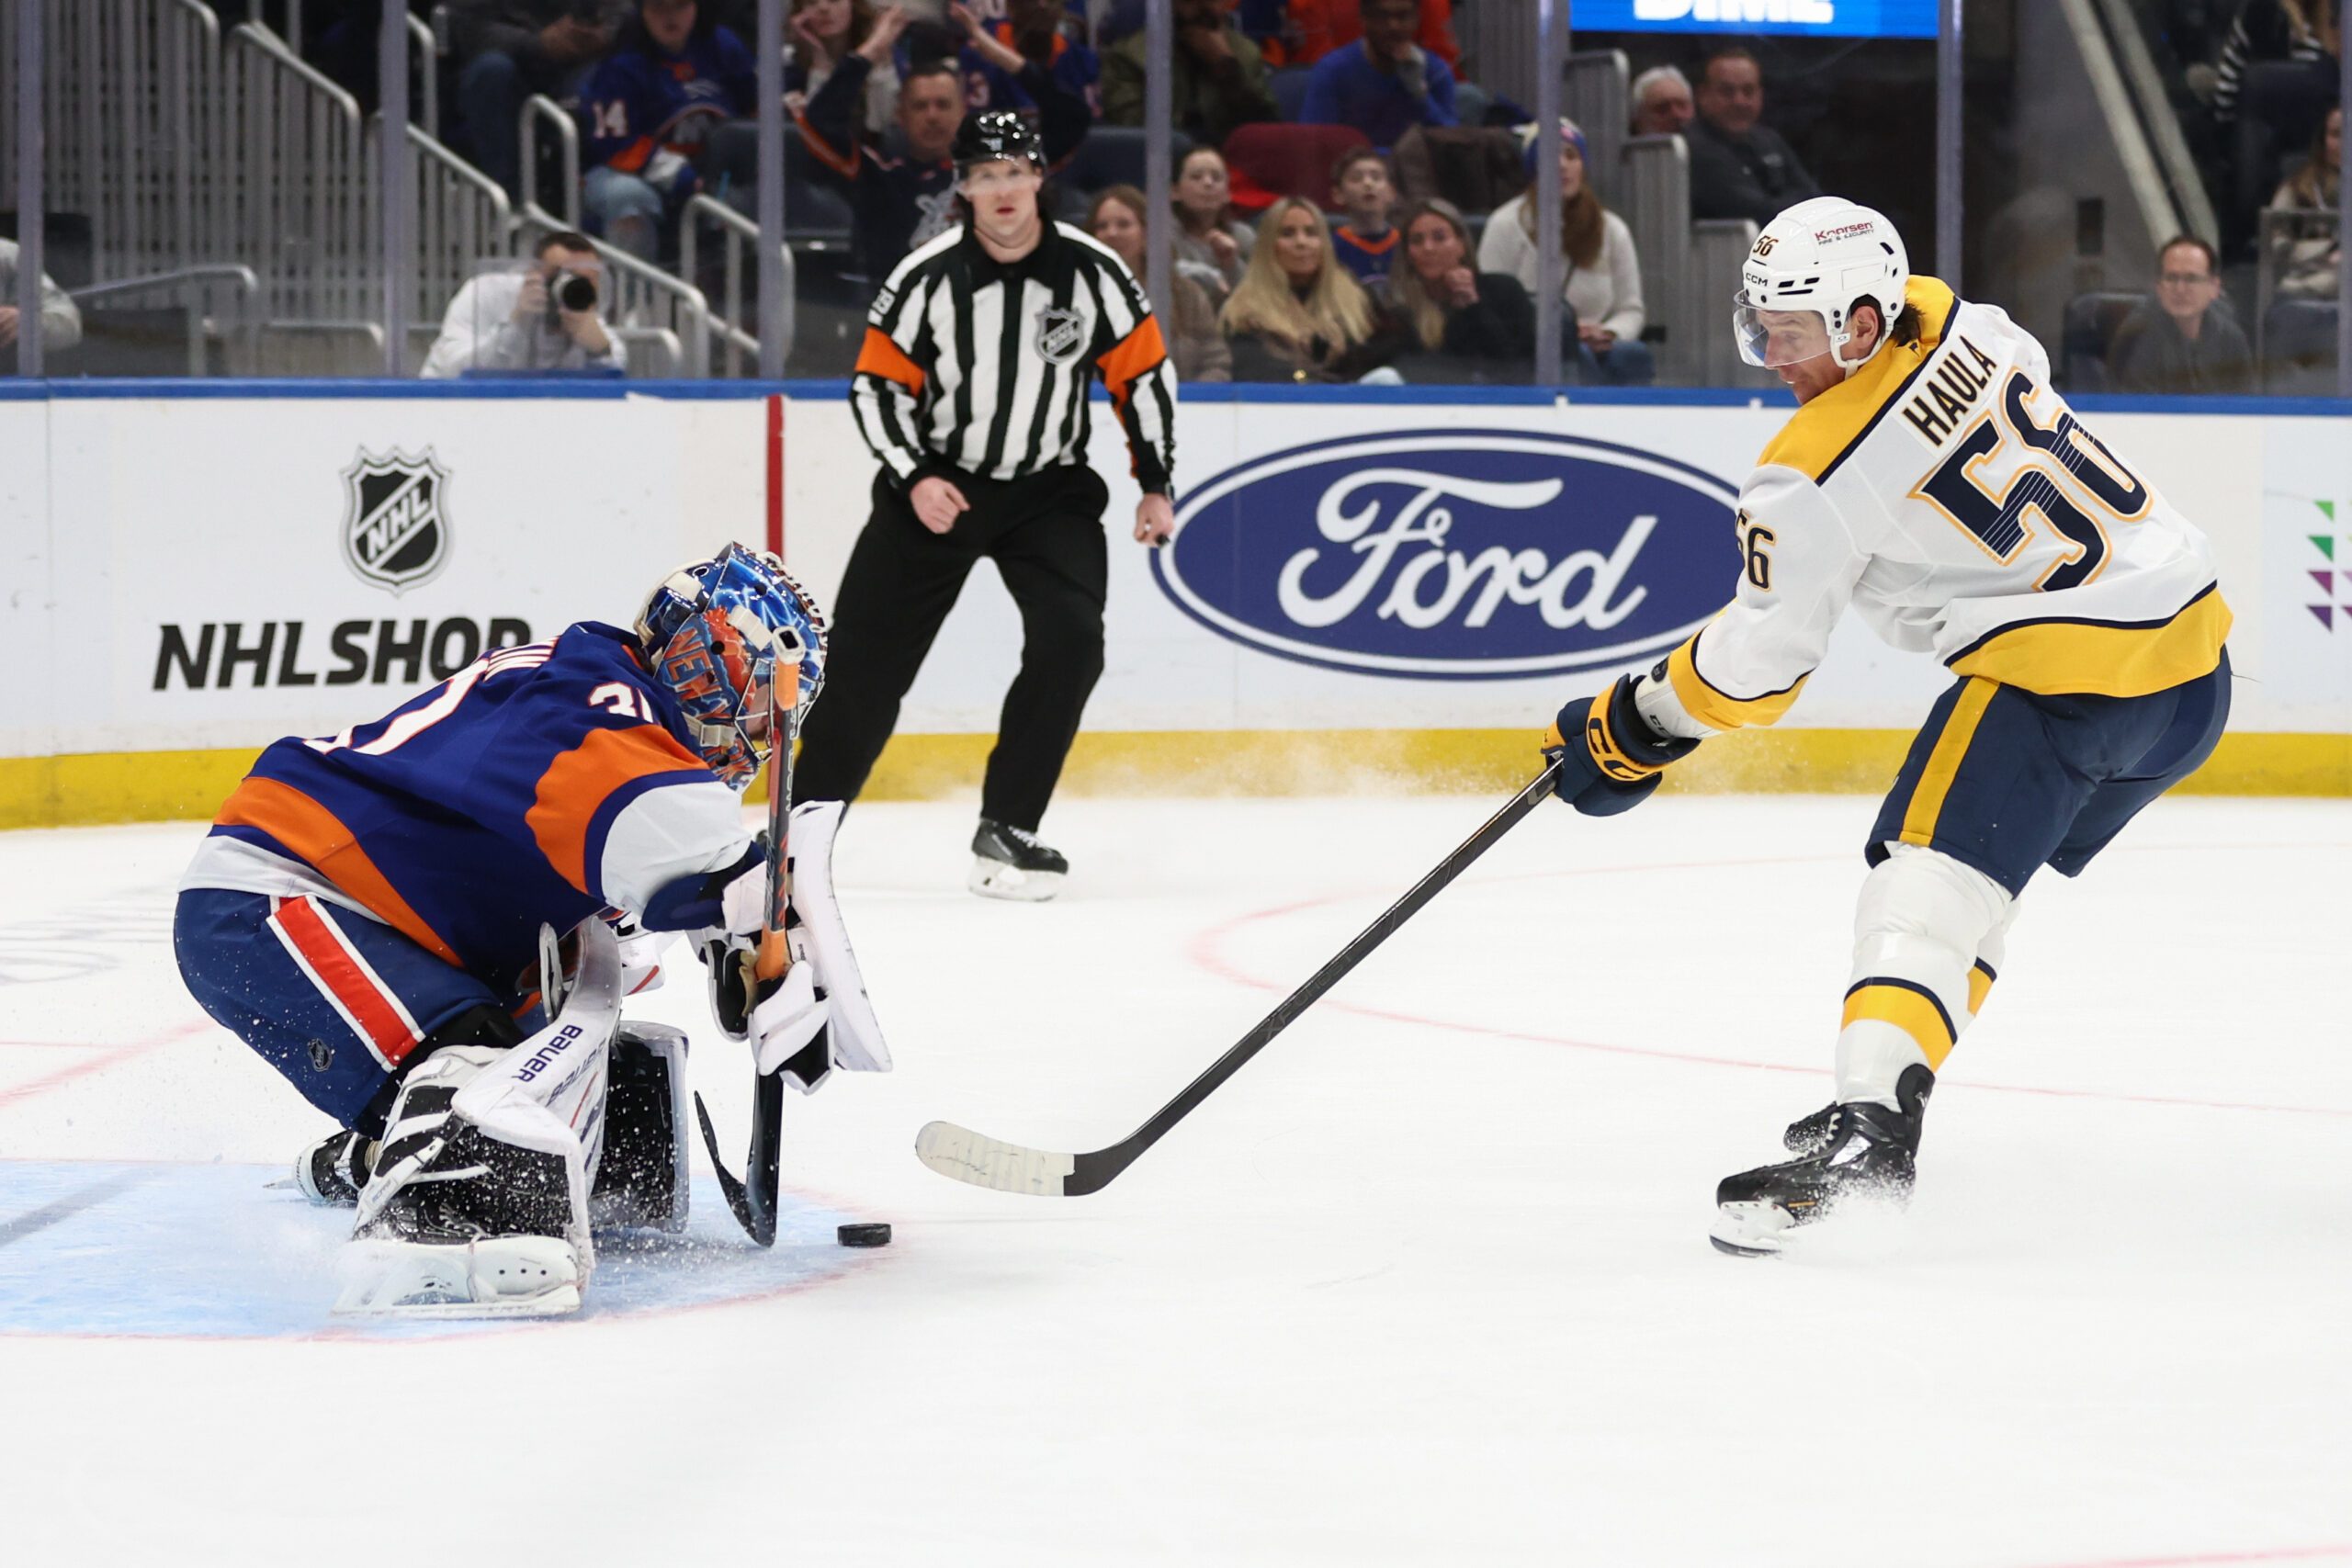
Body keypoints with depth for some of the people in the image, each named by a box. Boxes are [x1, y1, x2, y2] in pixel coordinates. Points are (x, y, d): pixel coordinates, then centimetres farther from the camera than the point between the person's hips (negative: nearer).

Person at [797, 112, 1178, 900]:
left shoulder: (1092, 272, -10)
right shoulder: (926, 277, -13)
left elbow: (1143, 373, 0)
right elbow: (876, 386, -6)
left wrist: (1155, 485, -2)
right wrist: (915, 478, -18)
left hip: (1050, 489, 1)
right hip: (934, 485, -1)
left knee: (1071, 639, -20)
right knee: (867, 657, -2)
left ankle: (1006, 828, -10)